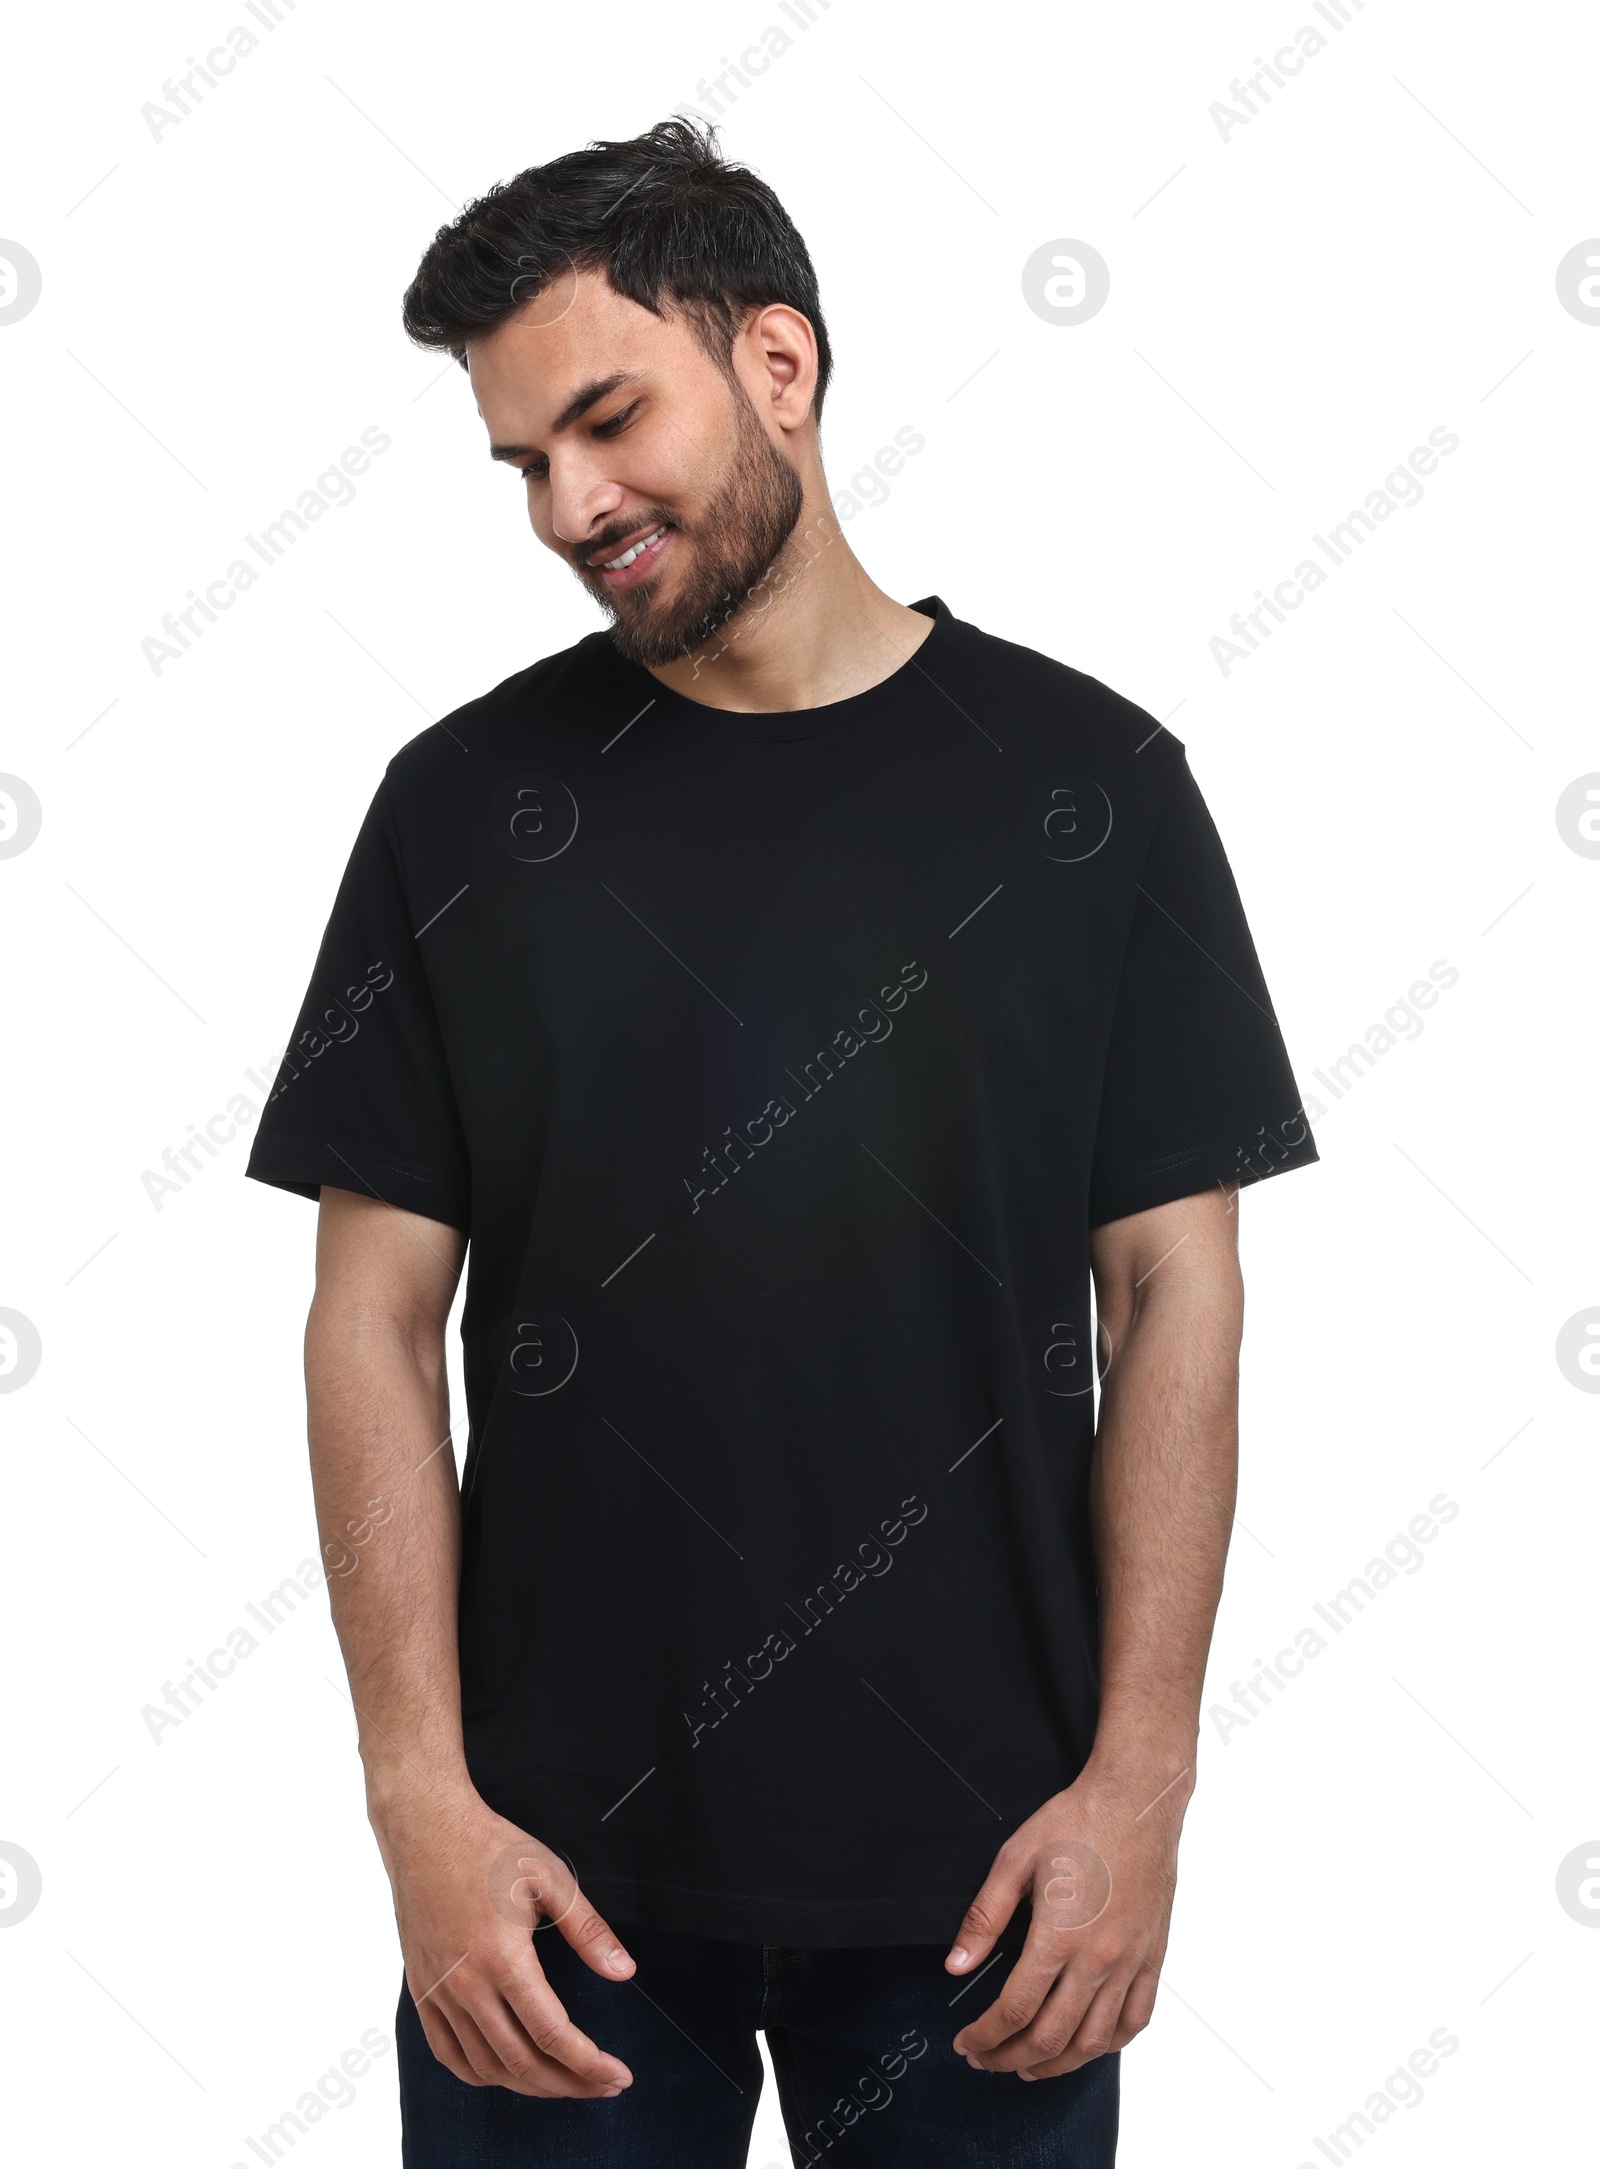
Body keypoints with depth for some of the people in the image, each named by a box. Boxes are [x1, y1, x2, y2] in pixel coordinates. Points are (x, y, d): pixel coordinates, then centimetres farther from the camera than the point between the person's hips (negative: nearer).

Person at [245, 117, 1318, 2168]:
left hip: (980, 1857, 0)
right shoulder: (469, 801, 0)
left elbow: (1173, 1296, -1)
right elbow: (376, 1319, -1)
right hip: (559, 1857, 1)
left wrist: (1141, 1777, -6)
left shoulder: (1084, 782, -1)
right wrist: (421, 1798, -7)